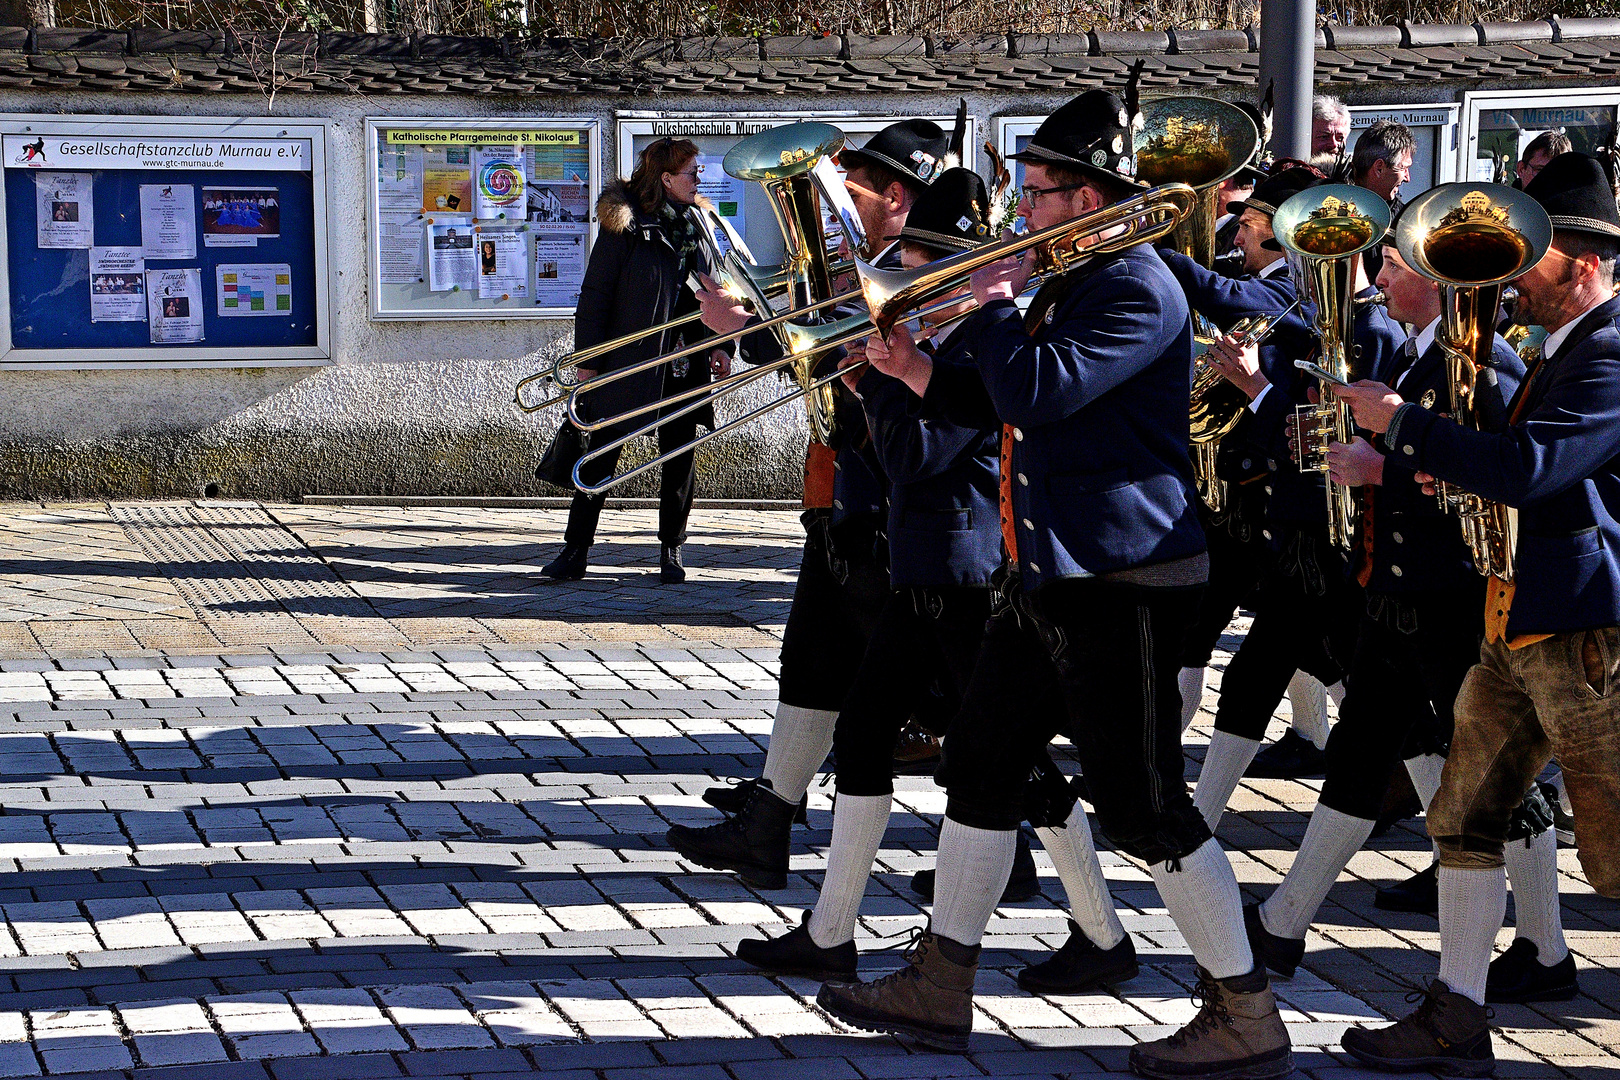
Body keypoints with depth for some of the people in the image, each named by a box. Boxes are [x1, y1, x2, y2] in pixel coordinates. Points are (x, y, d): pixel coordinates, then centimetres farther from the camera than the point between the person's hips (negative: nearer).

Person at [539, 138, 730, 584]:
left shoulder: (696, 225, 11)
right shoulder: (624, 225, -6)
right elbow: (595, 292, -6)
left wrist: (718, 346, 6)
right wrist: (587, 359, -10)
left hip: (682, 361, 5)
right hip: (627, 359, -5)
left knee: (680, 458, 6)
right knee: (602, 454, -1)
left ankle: (671, 551, 18)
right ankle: (575, 551, 4)